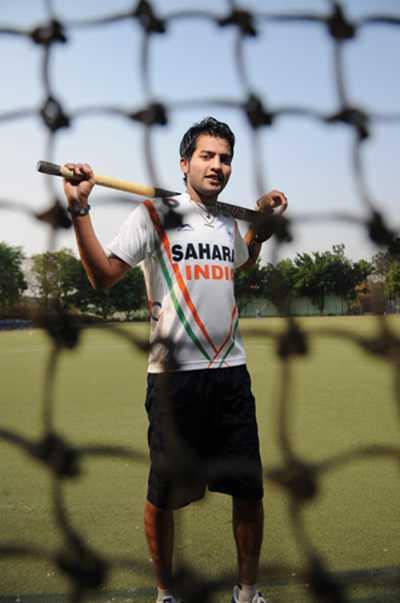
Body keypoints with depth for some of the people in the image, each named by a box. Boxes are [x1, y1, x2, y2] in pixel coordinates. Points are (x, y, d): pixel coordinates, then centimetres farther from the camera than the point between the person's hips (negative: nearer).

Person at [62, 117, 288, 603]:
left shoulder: (229, 224, 13)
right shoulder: (154, 214, -4)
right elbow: (103, 275, -11)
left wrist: (263, 222, 23)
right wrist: (79, 210, -19)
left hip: (231, 373, 5)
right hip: (174, 376, -4)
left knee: (249, 491, 9)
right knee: (163, 496, 9)